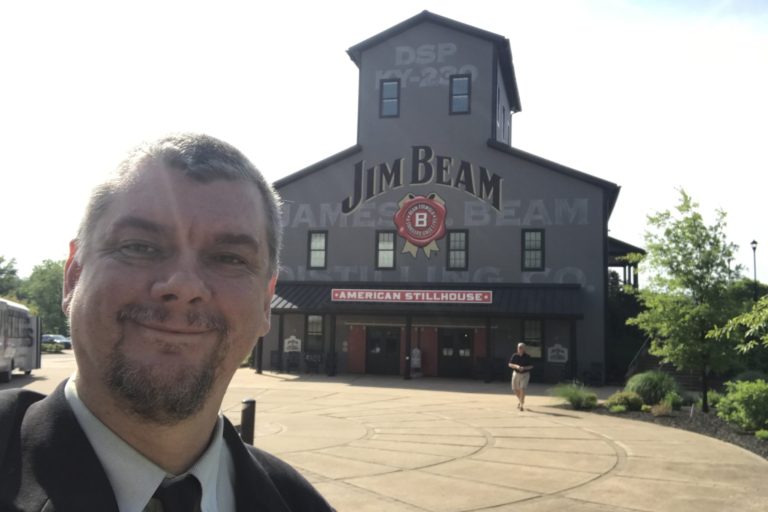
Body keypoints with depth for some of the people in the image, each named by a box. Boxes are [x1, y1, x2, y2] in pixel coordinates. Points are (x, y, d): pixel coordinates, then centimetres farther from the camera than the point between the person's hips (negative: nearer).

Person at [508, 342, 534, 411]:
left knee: (522, 389, -15)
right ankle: (520, 400, 38)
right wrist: (516, 366, -22)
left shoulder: (527, 356, -7)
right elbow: (510, 364, -3)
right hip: (516, 374, 3)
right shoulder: (514, 356, -3)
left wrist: (524, 368, -22)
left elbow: (531, 366, -4)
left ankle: (521, 405, -9)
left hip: (525, 374, -3)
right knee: (515, 389, 9)